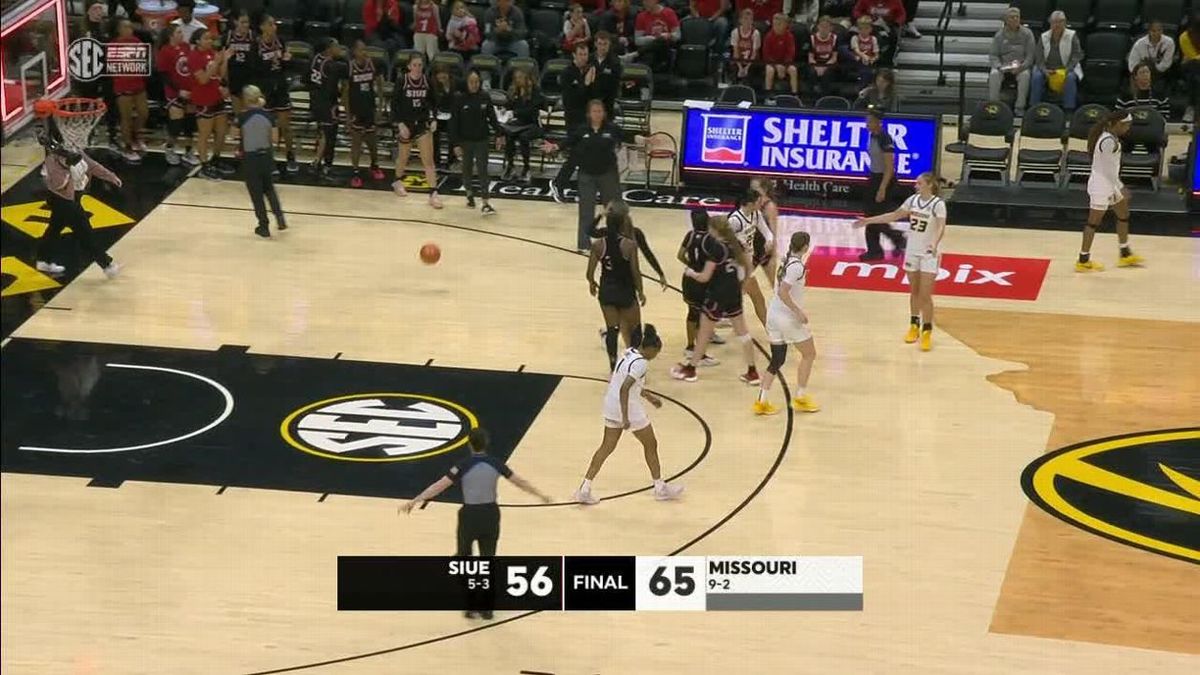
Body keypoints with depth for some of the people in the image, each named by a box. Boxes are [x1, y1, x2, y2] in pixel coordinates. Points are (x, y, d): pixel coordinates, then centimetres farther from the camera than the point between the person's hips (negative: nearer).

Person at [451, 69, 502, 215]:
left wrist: (498, 134, -2)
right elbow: (454, 122, -8)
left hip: (482, 139, 0)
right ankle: (470, 194, 37)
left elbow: (492, 117, 5)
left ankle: (485, 204, -9)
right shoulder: (460, 99, -9)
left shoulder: (485, 97, -5)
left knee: (482, 170, -5)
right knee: (467, 168, 14)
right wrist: (455, 144, -10)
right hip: (466, 140, 0)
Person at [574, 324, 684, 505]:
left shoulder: (628, 353, 8)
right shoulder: (640, 363, -20)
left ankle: (584, 489, 7)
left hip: (611, 405, 8)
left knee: (607, 446, 13)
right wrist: (625, 417, -25)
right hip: (628, 408, -8)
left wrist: (648, 396, 28)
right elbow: (624, 389, -26)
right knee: (650, 445, 11)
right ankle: (660, 487, 23)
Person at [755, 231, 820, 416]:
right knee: (809, 354, 12)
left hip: (774, 315, 8)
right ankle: (800, 398, 15)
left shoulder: (786, 261, 6)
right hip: (789, 318, -8)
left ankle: (762, 401, 8)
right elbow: (782, 292, -26)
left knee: (777, 360, 13)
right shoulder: (797, 266, -19)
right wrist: (798, 312, -21)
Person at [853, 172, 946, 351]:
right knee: (914, 291, 14)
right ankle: (914, 325, 28)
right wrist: (868, 221, 10)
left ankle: (927, 332, 3)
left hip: (930, 254, -5)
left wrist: (935, 243, -48)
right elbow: (895, 215, 11)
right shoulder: (913, 200, 1)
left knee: (925, 295, -6)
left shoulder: (938, 204, -17)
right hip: (912, 251, 5)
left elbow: (941, 227, -28)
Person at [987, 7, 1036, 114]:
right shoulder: (999, 35, 8)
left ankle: (1020, 107, -29)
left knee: (1025, 75, -35)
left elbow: (1031, 55, 0)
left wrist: (1021, 67, -18)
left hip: (1021, 66, -1)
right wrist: (999, 66, -16)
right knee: (994, 74, -31)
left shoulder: (1027, 34, 5)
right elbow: (993, 54, 4)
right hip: (1003, 66, 1)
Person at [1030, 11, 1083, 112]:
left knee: (1070, 78, -34)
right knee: (1036, 77, -28)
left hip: (1066, 69, -2)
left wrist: (1067, 70, -20)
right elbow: (1039, 58, 2)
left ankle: (1069, 109, -29)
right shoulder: (1044, 37, 7)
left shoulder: (1072, 36, 2)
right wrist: (1044, 70, -18)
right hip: (1047, 69, 2)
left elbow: (1076, 55, -4)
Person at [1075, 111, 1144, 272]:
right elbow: (1108, 169, -23)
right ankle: (1083, 261, 8)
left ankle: (1125, 255, 32)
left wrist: (1120, 186, 18)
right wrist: (1119, 190, -16)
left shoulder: (1111, 137, 7)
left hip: (1109, 183, 10)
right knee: (1094, 222, -1)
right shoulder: (1109, 141, -24)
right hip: (1101, 185, -10)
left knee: (1123, 215, 19)